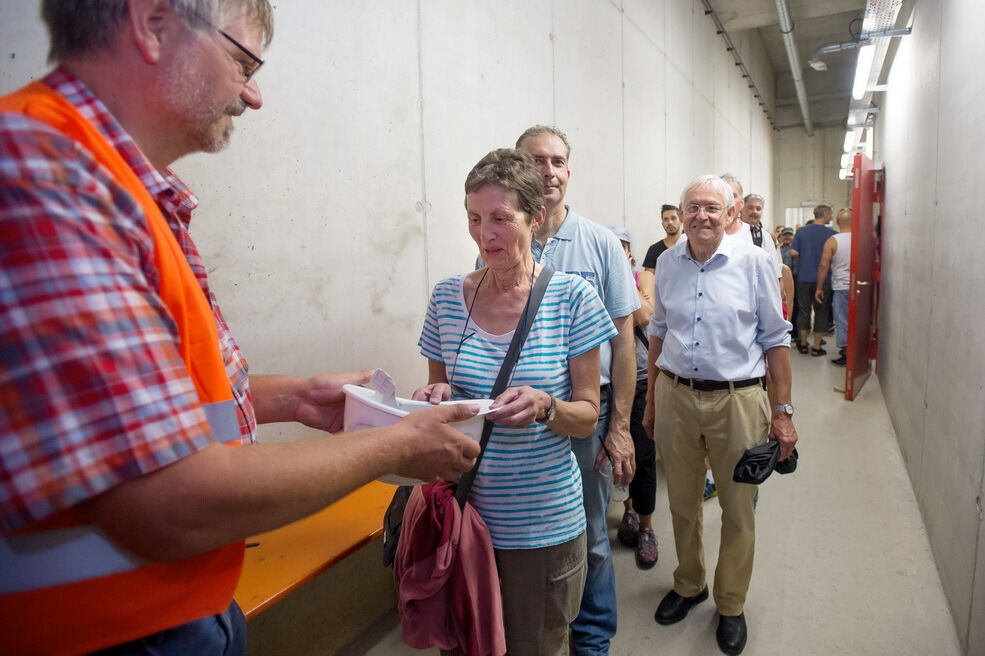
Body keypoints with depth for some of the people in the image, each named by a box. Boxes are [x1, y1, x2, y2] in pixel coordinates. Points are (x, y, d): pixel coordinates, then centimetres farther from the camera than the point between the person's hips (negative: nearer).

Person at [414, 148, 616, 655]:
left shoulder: (571, 296, -9)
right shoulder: (447, 297, -2)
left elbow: (587, 415, -4)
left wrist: (545, 407, -24)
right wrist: (436, 398, -12)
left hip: (543, 520, -2)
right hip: (464, 510, 3)